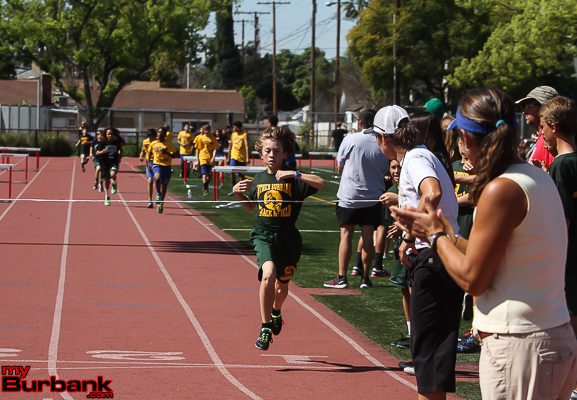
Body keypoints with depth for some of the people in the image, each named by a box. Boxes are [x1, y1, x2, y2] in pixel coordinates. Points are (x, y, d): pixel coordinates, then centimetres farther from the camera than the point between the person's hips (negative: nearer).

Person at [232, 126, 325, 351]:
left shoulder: (293, 179, -4)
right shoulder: (258, 179, 7)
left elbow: (321, 183, -21)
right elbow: (250, 206, 24)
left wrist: (295, 175, -28)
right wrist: (238, 193, 5)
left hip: (288, 238, 0)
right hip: (263, 236, 0)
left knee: (282, 283, 17)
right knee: (268, 274, -27)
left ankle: (276, 312, 53)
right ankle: (265, 328, -19)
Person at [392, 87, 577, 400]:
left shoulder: (501, 191, -17)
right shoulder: (538, 178, 10)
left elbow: (472, 279, -13)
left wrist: (436, 236, 2)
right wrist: (446, 233, 20)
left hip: (517, 347, -9)